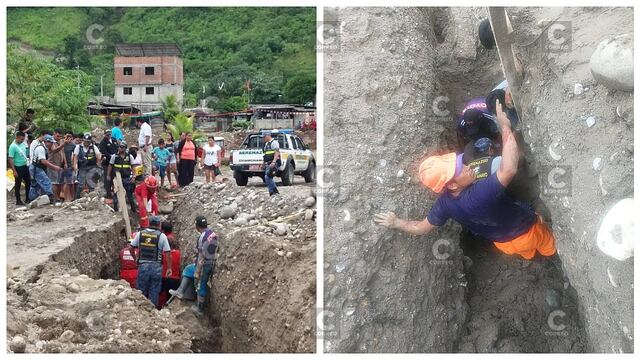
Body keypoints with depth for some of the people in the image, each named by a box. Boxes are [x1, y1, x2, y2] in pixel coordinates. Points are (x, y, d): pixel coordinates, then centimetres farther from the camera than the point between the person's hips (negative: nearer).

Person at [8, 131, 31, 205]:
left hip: (25, 166, 7)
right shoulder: (13, 146, -17)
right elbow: (10, 159, -18)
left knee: (28, 182, 14)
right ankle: (18, 201, 12)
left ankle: (27, 198, 27)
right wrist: (14, 171, -21)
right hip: (18, 168, -7)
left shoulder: (23, 144, 4)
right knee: (18, 184, 3)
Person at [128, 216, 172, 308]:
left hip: (143, 266, 1)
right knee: (154, 292, 8)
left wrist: (135, 259, 24)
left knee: (141, 292, 11)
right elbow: (167, 253, -5)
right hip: (156, 267, -1)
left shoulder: (140, 233, 3)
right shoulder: (162, 236, -4)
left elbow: (131, 249, 7)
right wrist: (169, 268, 2)